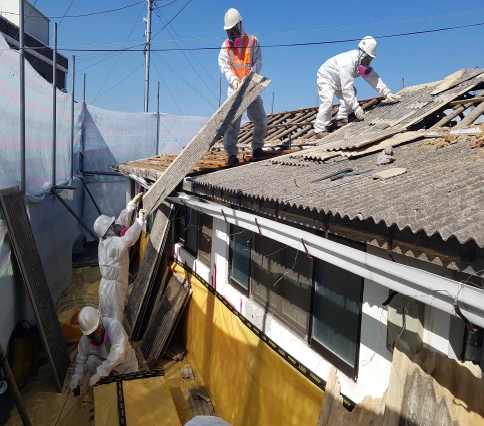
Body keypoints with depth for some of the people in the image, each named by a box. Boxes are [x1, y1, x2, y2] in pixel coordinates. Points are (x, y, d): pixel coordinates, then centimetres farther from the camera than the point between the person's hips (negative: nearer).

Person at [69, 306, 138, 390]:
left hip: (126, 363, -3)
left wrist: (99, 373, -45)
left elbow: (118, 353, -44)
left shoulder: (114, 325, -35)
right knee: (91, 361, -24)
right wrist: (76, 377, -22)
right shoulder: (84, 339, -19)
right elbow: (81, 361, -5)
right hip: (104, 362, 3)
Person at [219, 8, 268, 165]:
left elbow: (258, 62, -4)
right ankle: (231, 153, -8)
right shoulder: (225, 45, 6)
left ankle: (257, 147, 22)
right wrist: (234, 80, -20)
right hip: (235, 88, 0)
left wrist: (249, 76, -23)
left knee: (261, 121, 2)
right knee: (232, 122, -9)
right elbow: (224, 66, -2)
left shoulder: (252, 41, 3)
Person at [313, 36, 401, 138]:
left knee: (352, 94, -5)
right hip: (325, 77, -9)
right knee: (328, 101, -25)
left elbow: (373, 78, -12)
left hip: (338, 82, 9)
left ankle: (341, 119, 1)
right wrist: (355, 107, -42)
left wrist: (387, 92, -24)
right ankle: (319, 129, -21)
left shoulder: (363, 62, -10)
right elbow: (347, 87, -41)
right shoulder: (348, 62, -37)